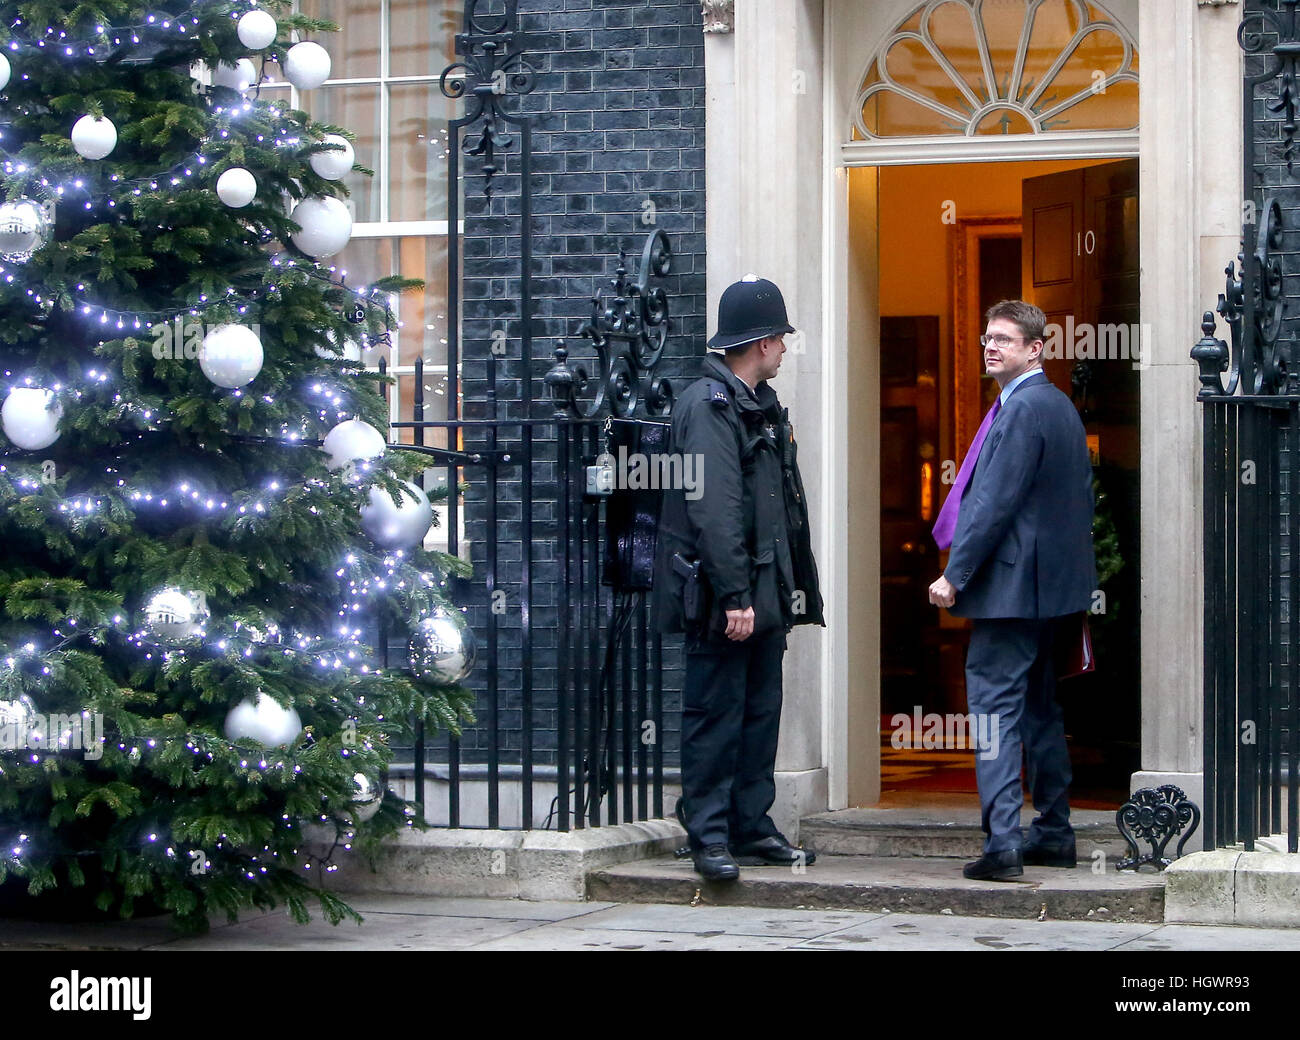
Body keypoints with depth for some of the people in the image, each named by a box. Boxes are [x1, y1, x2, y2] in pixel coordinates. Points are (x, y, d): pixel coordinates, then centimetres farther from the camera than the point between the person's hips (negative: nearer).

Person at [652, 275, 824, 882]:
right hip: (723, 596, -9)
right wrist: (734, 597, -23)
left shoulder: (762, 405, 18)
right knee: (715, 715, -4)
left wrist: (796, 589, 17)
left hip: (764, 594, 9)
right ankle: (709, 837, 1)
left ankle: (753, 830, 17)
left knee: (761, 712, 11)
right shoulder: (708, 405, -12)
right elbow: (714, 510, -19)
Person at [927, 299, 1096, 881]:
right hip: (1054, 585, 10)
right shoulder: (1062, 406, 15)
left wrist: (955, 575, -17)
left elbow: (995, 503, -20)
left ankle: (1003, 841, -17)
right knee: (1040, 708, 16)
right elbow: (1081, 496, 20)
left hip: (1010, 585, -10)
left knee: (995, 707, -10)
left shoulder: (1022, 408, -16)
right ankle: (1054, 833, 22)